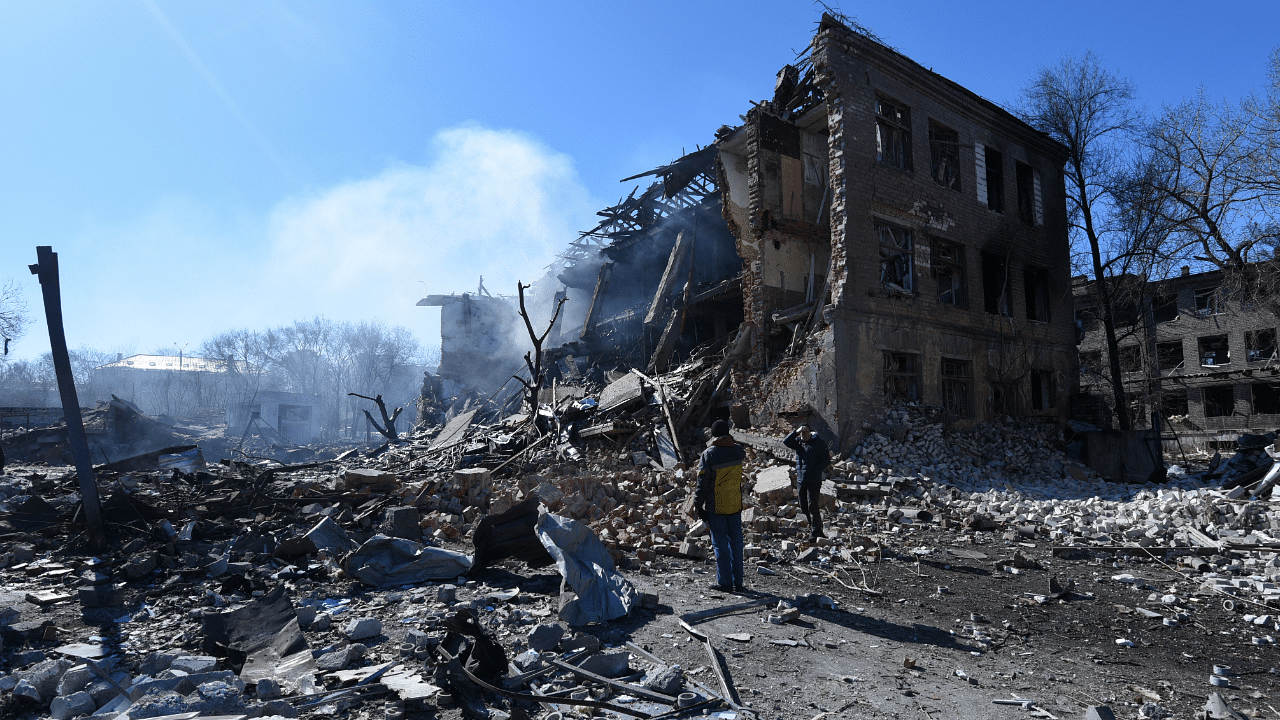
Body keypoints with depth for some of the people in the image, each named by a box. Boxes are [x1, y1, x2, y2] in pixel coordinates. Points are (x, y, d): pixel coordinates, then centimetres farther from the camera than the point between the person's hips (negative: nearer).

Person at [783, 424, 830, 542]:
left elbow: (826, 460, -4)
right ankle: (817, 530, 25)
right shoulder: (798, 442, 10)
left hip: (814, 481, -6)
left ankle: (814, 533, 4)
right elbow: (786, 442, -4)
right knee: (804, 508, 10)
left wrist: (816, 471, -16)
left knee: (813, 507, -6)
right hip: (801, 480, 6)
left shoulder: (819, 443, -3)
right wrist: (796, 432, -13)